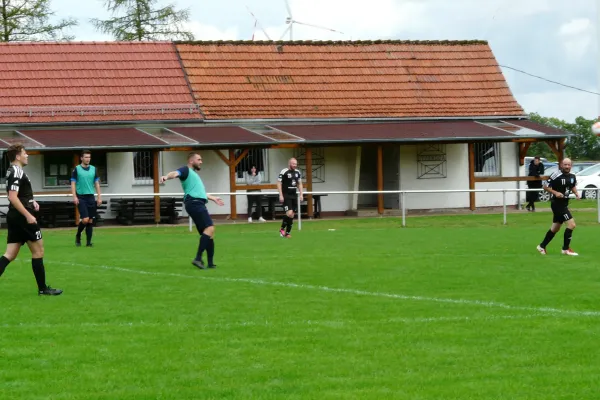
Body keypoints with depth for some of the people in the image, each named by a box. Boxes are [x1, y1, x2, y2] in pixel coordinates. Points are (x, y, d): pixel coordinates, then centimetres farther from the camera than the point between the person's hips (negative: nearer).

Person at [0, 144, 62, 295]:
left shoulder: (12, 171, 16)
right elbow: (12, 197, -24)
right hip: (22, 217, -9)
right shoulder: (17, 172, -15)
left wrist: (32, 202, 14)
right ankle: (43, 288, 8)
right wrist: (28, 215, -24)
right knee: (38, 250, 2)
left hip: (14, 217, 9)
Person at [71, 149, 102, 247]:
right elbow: (73, 184, -1)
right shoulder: (76, 169, -1)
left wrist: (99, 197, 6)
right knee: (85, 219, -13)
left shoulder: (93, 169, 9)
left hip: (91, 197, 4)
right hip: (81, 197, -4)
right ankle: (78, 235, 12)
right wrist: (74, 197, -10)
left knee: (90, 220, 1)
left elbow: (97, 183, 12)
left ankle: (88, 242, 7)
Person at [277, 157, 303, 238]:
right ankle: (282, 229, 2)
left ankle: (287, 232, 14)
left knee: (292, 215, 5)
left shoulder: (297, 172, 10)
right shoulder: (284, 172, -11)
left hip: (294, 195, 6)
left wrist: (301, 194, 10)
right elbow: (279, 183, -9)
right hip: (286, 196, -6)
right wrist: (281, 195, -15)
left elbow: (299, 184, 19)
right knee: (289, 213, -18)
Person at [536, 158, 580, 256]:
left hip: (564, 204, 8)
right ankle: (566, 249, -4)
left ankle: (542, 246, 32)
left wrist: (576, 193, 2)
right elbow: (545, 187, -11)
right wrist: (555, 193, -24)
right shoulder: (556, 175, -17)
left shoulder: (572, 176, 4)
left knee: (555, 228, 17)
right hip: (557, 203, -8)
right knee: (571, 224, -15)